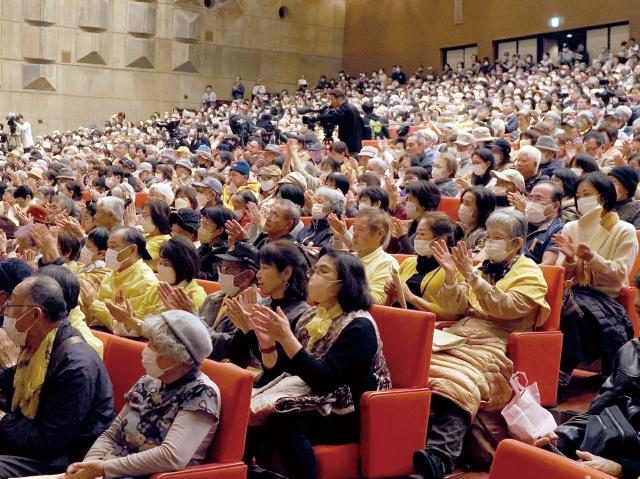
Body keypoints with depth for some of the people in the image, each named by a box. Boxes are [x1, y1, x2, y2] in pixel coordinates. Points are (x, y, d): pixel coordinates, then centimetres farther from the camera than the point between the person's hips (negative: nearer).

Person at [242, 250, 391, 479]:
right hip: (310, 405, 7)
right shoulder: (310, 317, 8)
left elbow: (324, 380, -23)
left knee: (283, 423, -31)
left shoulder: (358, 326, -13)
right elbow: (277, 372, 8)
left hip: (346, 416, -7)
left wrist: (286, 337, -27)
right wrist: (267, 343, -12)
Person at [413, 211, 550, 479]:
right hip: (463, 332, 6)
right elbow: (455, 305, 16)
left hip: (496, 341, -6)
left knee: (458, 381, -36)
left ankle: (439, 456, -53)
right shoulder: (484, 266, 24)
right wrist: (451, 275, -1)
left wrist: (472, 277, -18)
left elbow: (506, 308, -12)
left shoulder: (529, 274, 7)